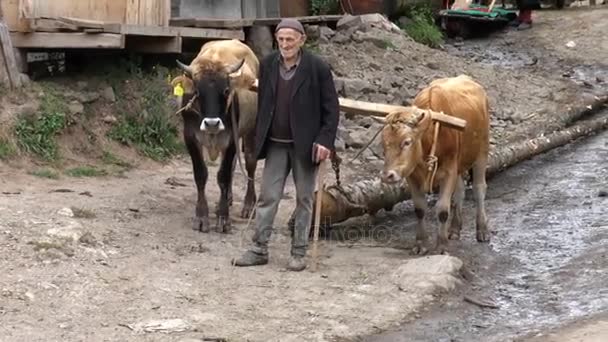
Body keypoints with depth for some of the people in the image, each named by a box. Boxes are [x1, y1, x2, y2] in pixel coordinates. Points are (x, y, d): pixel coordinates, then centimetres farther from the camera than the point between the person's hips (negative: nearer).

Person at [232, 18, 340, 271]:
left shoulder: (318, 67, -10)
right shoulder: (267, 65, 1)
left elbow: (331, 107, -7)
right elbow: (262, 102, 10)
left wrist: (325, 140, -15)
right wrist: (259, 138, 8)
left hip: (305, 145, -3)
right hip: (275, 144, 3)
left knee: (304, 199, 7)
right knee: (267, 197, 5)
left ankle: (299, 253, 16)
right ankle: (259, 249, 12)